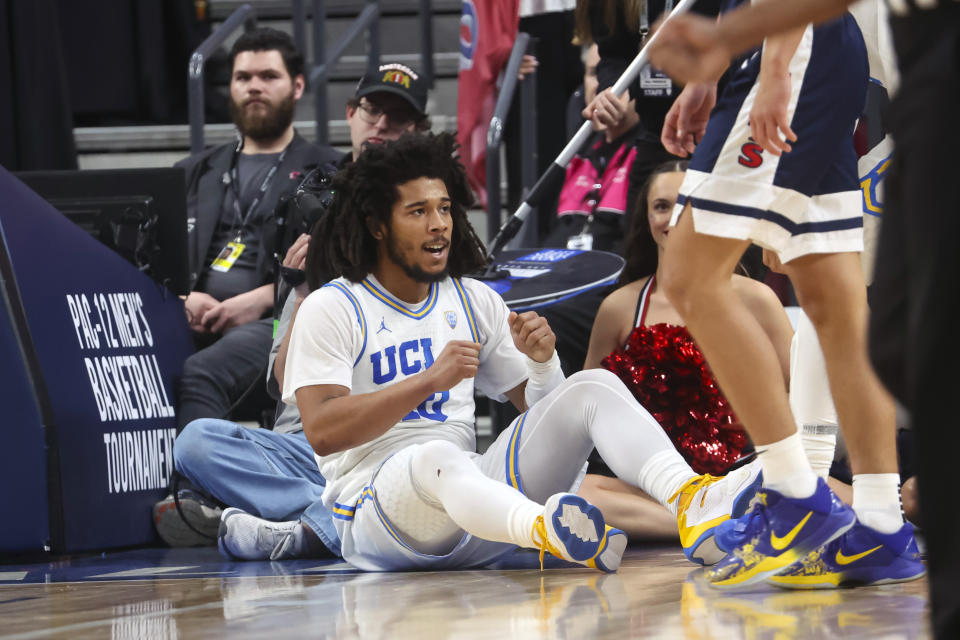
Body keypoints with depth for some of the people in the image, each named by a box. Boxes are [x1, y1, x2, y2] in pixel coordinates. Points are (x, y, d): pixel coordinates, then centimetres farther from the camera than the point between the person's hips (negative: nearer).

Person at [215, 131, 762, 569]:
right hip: (374, 509, -6)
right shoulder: (331, 309, 1)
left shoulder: (474, 301, 20)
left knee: (592, 388, -10)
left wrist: (542, 359, -2)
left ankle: (691, 502, -37)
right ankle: (548, 531, -72)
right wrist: (429, 380, -19)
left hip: (476, 500, 6)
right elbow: (322, 431, -12)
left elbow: (541, 407, 21)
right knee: (436, 460, -41)